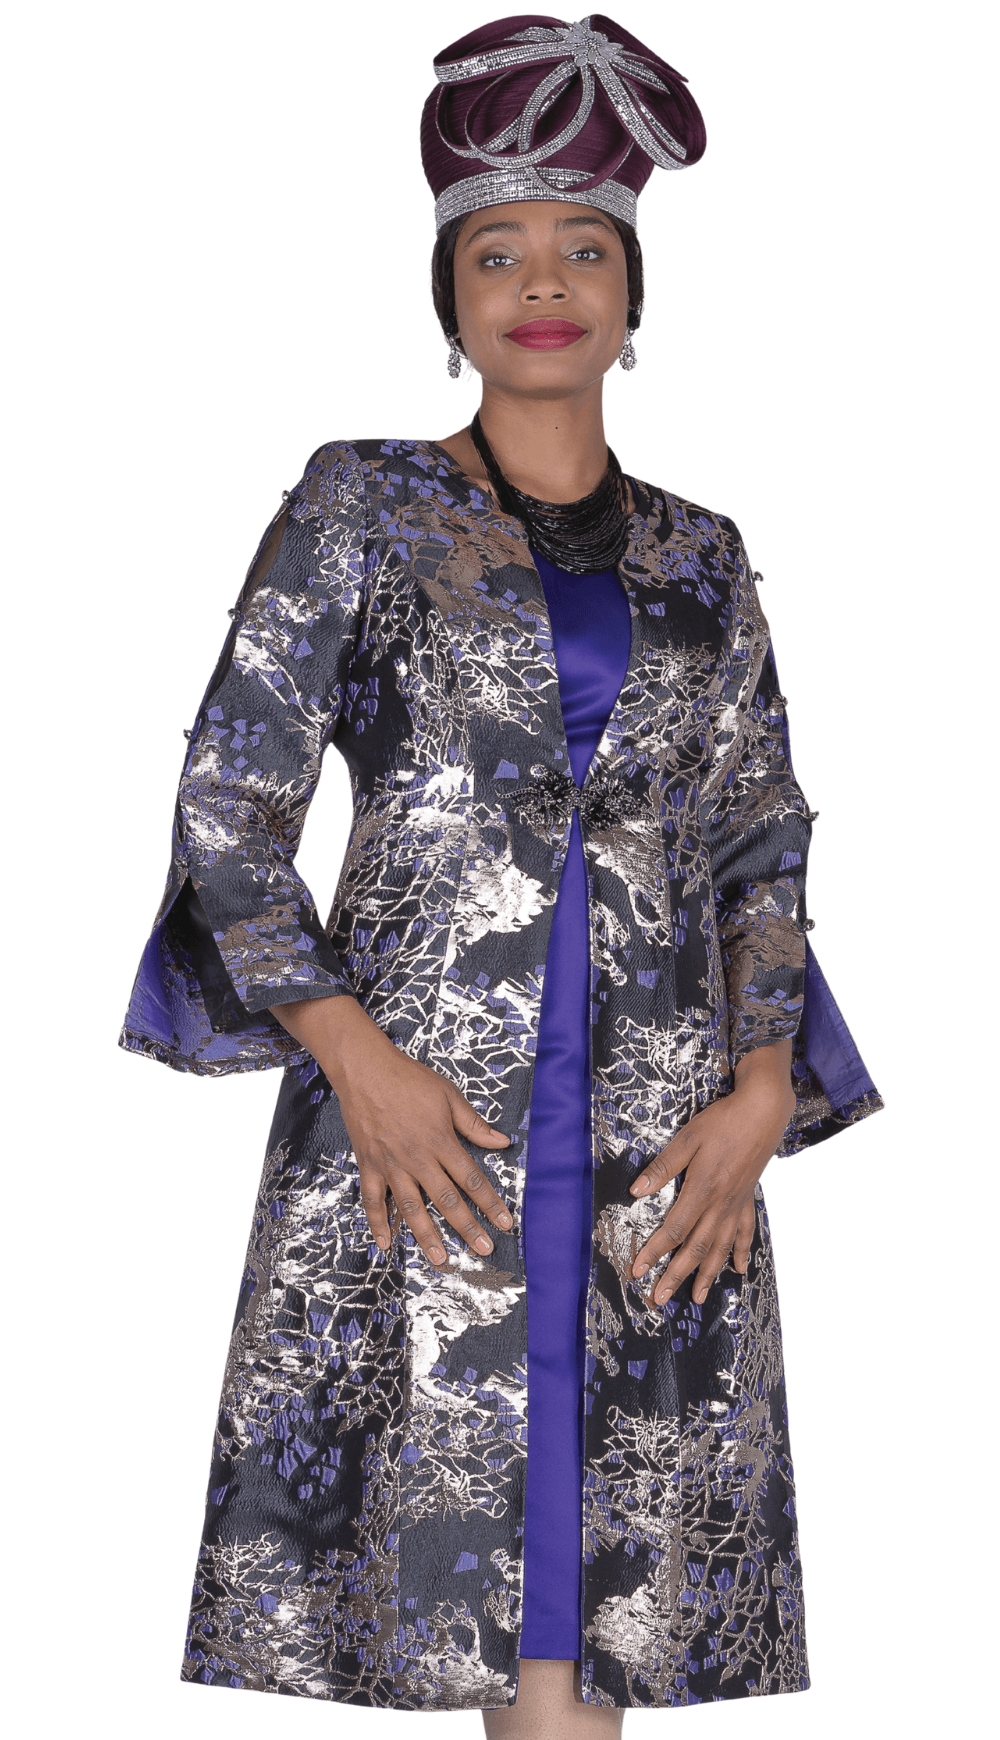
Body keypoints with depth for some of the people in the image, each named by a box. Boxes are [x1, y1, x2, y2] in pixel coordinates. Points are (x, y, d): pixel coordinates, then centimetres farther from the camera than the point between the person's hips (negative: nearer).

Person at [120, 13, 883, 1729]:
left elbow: (765, 850, 13)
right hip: (419, 1108, -2)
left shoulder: (700, 558, 14)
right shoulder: (359, 508, 5)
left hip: (663, 1138, 3)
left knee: (617, 1583, 3)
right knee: (466, 1554, -3)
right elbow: (228, 810, 0)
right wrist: (358, 1060, -11)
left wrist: (763, 1091, -2)